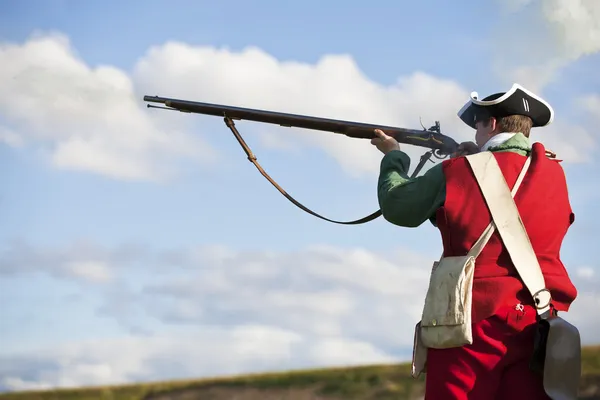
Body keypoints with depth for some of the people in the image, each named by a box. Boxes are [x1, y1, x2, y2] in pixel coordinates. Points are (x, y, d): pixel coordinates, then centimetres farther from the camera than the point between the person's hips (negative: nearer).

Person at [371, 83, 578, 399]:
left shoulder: (456, 173, -5)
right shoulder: (553, 174, 5)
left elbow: (395, 206, 10)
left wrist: (394, 156, 26)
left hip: (473, 325, -3)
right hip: (538, 327, 3)